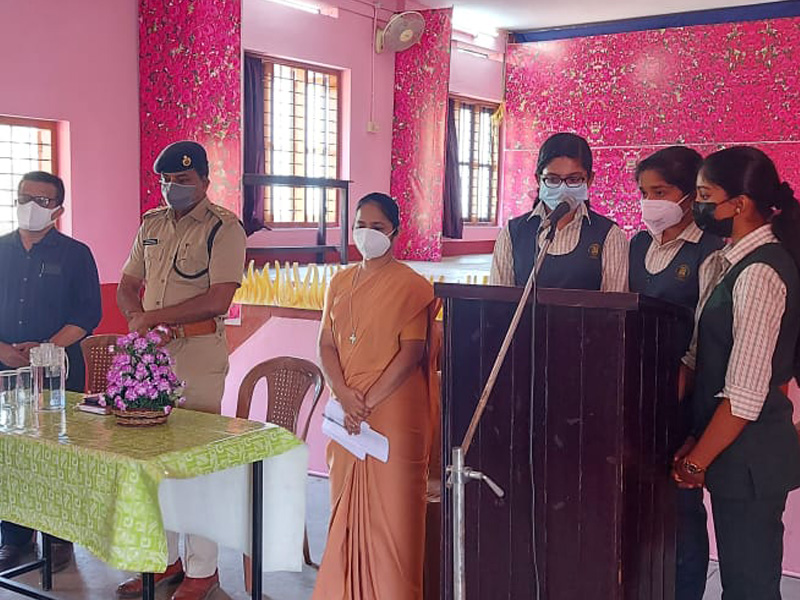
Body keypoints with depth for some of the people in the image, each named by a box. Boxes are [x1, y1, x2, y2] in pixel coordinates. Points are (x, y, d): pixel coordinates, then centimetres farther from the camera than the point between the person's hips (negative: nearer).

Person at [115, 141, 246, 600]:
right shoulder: (151, 224, 15)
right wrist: (137, 316, -2)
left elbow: (218, 300, -16)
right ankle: (164, 558, 25)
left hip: (199, 355, -6)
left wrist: (152, 317, -12)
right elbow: (127, 286, 20)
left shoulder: (223, 227, -6)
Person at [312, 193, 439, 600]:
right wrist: (344, 395, -9)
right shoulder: (340, 283, 13)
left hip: (393, 411, -5)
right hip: (345, 412, 5)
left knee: (391, 508, -2)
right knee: (346, 507, 11)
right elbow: (327, 344, 8)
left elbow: (412, 353, -10)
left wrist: (369, 403, -14)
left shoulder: (411, 286, -4)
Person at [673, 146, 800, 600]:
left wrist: (695, 462, -10)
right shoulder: (730, 264, 9)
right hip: (731, 449, 9)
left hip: (749, 455, -8)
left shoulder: (759, 274, -19)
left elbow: (745, 397, -21)